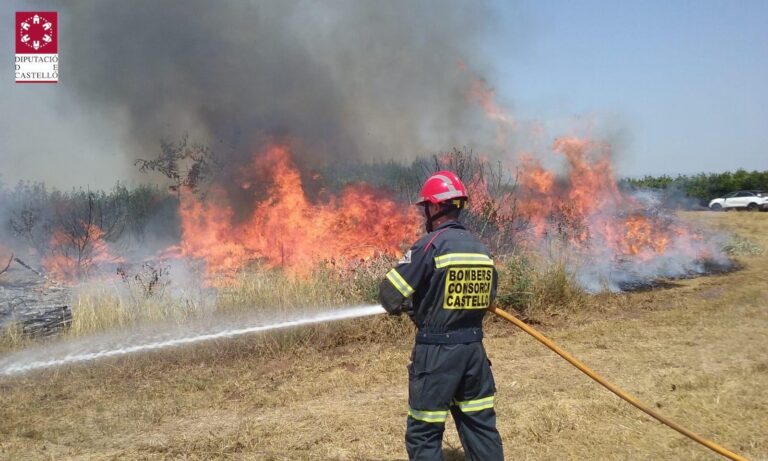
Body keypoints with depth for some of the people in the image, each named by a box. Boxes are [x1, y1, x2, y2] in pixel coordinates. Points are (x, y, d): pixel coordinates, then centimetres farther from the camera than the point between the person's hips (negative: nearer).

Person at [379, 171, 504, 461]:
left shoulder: (431, 244, -13)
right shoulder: (481, 248, 7)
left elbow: (390, 295, -14)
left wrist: (404, 307, 9)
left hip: (437, 351, -6)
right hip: (474, 347, 6)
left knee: (423, 435, 4)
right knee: (481, 425, 15)